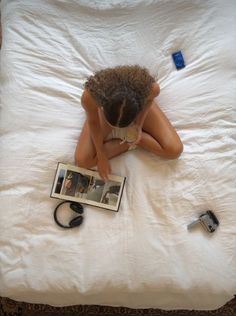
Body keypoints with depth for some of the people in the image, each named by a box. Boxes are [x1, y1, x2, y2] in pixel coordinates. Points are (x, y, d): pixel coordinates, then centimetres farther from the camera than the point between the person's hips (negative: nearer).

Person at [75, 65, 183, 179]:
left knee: (174, 150, -13)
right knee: (82, 161, -13)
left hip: (140, 104, 0)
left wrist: (139, 124, -24)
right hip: (107, 105, 0)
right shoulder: (89, 96, -42)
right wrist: (101, 157, -13)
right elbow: (93, 122, -19)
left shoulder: (151, 88, -42)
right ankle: (129, 143, 1)